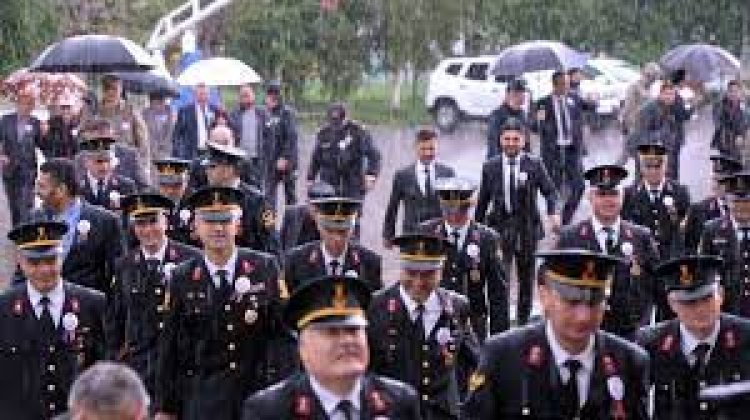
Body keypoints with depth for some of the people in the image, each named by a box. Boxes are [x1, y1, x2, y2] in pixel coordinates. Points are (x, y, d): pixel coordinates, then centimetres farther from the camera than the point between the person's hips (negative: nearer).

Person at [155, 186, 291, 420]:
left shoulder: (265, 268, 2)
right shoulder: (182, 278, 2)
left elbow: (283, 331, 3)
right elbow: (169, 347, 4)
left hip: (260, 393, 0)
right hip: (203, 399, 0)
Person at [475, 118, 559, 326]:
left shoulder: (534, 164, -1)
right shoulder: (490, 166, 1)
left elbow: (550, 191, -3)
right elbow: (483, 200, 8)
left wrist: (553, 213, -22)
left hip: (527, 228, 1)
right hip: (500, 226, -1)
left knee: (526, 278, 12)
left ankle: (523, 321, 26)